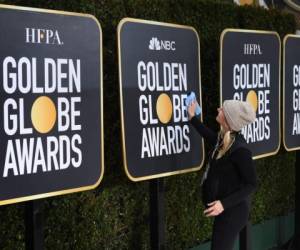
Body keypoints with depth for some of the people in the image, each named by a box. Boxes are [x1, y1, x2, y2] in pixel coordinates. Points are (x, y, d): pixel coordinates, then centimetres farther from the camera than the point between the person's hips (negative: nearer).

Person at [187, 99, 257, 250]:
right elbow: (212, 138, 25)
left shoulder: (239, 149, -27)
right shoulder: (224, 139, -1)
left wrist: (224, 203, -28)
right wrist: (192, 118, 28)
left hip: (232, 210, -9)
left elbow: (251, 184, -22)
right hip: (226, 209, 9)